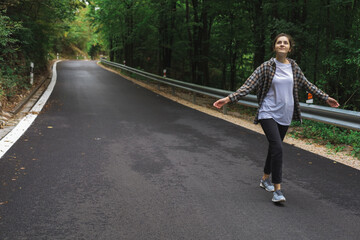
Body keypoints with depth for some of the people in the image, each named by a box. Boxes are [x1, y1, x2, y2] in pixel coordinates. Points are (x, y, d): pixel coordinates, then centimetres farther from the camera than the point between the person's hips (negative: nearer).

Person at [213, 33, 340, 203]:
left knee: (274, 147, 16)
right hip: (268, 114, -5)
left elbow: (307, 85, 17)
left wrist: (326, 98, 22)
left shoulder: (294, 67, 5)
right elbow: (248, 85, -12)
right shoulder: (266, 67, -7)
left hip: (285, 115, 5)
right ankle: (277, 189, -12)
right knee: (277, 148, -18)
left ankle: (265, 179, 37)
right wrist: (229, 99, -23)